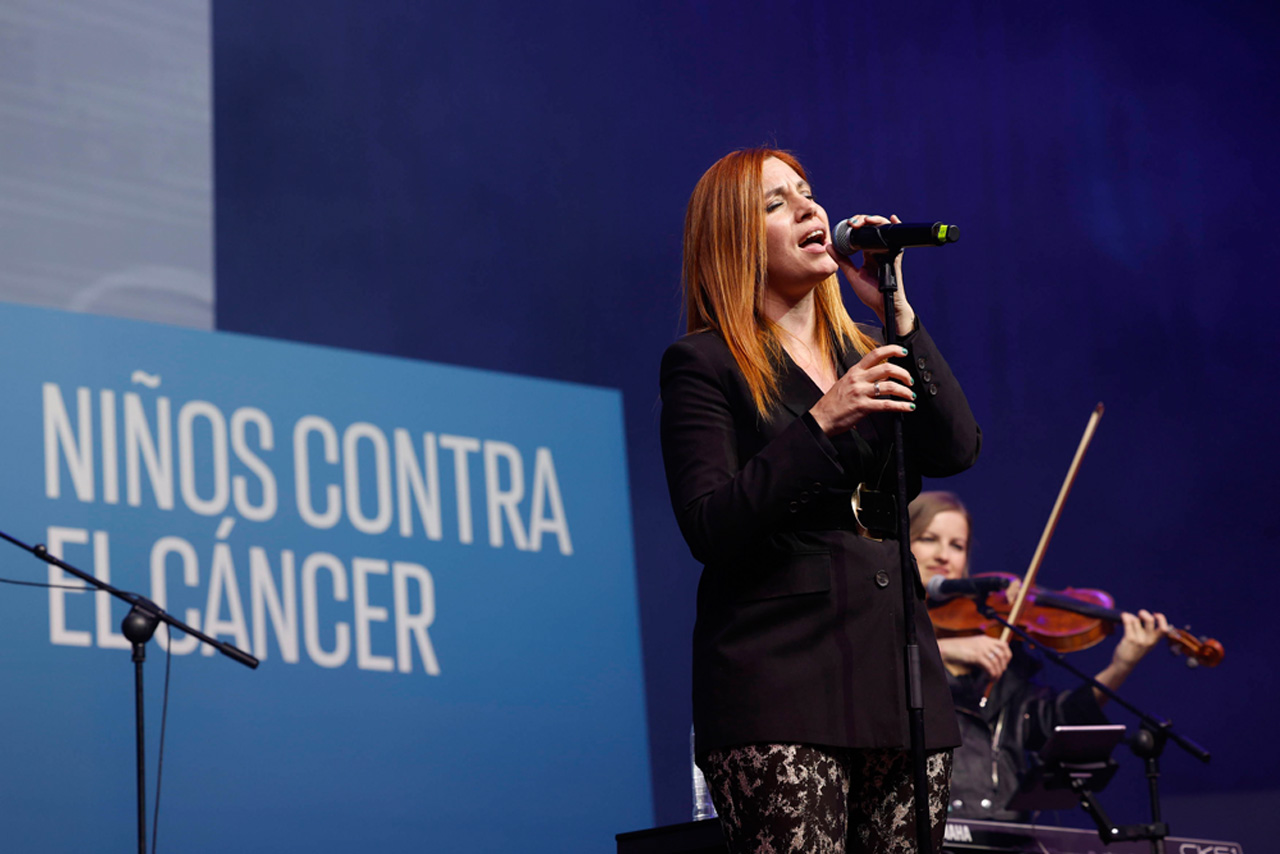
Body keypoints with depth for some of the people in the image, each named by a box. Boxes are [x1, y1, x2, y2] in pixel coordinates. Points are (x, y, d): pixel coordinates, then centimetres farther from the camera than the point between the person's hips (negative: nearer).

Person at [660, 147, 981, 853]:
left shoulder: (868, 357, 19)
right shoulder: (704, 365, 2)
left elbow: (956, 450, 1)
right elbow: (711, 530, -10)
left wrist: (895, 309, 0)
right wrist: (822, 422, -17)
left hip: (898, 676, 6)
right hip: (779, 685, -5)